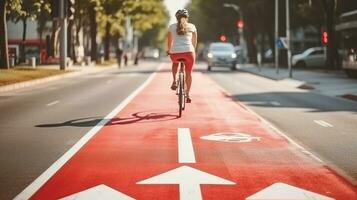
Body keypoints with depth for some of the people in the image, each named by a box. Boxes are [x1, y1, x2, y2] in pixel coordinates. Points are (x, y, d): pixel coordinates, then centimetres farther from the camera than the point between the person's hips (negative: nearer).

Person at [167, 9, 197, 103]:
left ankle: (174, 81, 19)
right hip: (189, 52, 0)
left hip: (175, 53, 0)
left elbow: (169, 41, 24)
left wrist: (169, 50, 43)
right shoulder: (192, 26, 14)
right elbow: (194, 42, 23)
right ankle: (187, 94, 17)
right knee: (188, 73, 20)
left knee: (175, 63, 35)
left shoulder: (172, 26, 14)